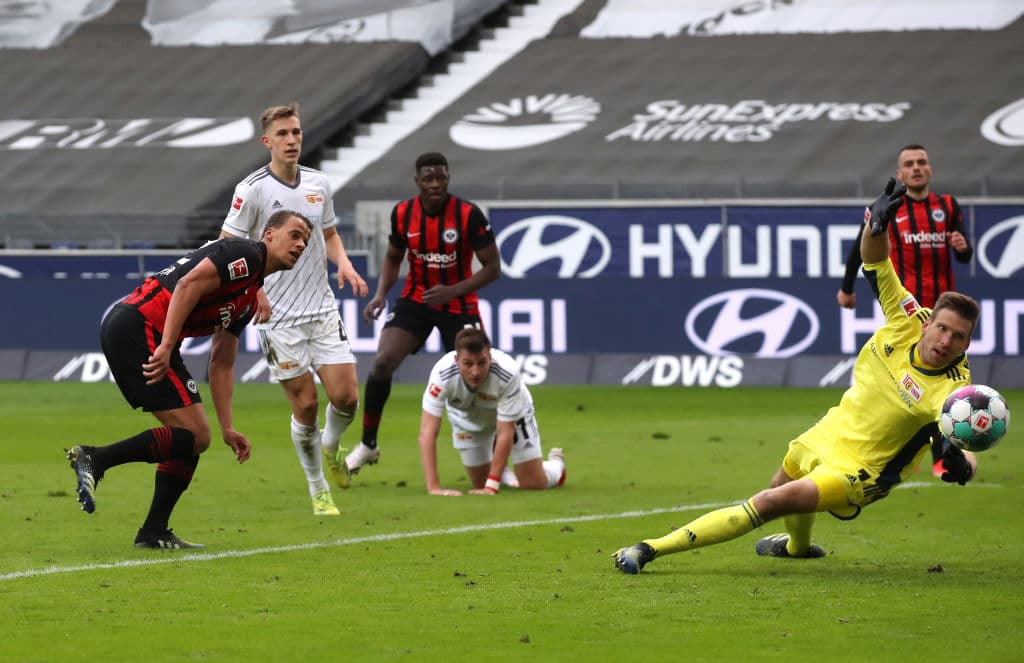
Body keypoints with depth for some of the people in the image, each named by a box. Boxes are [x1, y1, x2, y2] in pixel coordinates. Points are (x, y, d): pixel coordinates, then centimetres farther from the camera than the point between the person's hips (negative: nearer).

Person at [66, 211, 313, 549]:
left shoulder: (250, 301, 25)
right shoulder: (245, 254, -4)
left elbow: (221, 363, 27)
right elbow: (188, 284, -18)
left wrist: (228, 428, 22)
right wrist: (166, 347, -24)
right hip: (138, 328, -10)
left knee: (194, 437, 12)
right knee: (193, 435, -11)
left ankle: (154, 532, 15)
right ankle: (94, 459, -10)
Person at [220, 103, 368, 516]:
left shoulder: (318, 184, 7)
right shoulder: (253, 190, -9)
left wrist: (343, 263, 1)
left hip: (323, 310, 4)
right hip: (279, 315, -4)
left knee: (346, 396, -5)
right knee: (305, 405, -3)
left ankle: (331, 447, 29)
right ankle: (318, 492, 14)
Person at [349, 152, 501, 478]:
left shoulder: (469, 215, -18)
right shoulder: (402, 213, -7)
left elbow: (492, 267, -13)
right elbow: (393, 257, 11)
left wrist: (453, 291, -25)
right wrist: (381, 293, -7)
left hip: (458, 305, -3)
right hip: (415, 300, 3)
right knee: (383, 362, -14)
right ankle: (367, 445, 2)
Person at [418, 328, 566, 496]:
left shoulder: (508, 373, -42)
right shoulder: (442, 374, -40)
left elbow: (505, 432, -35)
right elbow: (427, 431, -41)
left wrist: (492, 486, -39)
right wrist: (433, 487, -48)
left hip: (512, 414, -1)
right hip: (468, 419, 1)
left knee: (534, 484, -3)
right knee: (481, 484, 6)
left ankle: (556, 463, 33)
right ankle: (503, 472, 42)